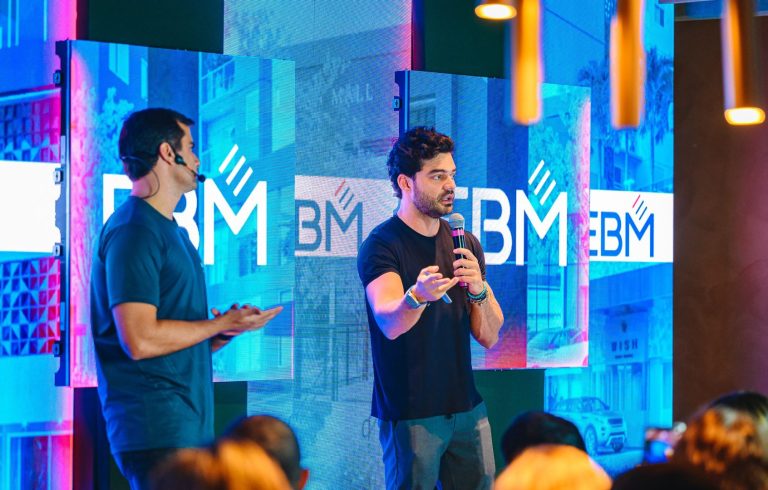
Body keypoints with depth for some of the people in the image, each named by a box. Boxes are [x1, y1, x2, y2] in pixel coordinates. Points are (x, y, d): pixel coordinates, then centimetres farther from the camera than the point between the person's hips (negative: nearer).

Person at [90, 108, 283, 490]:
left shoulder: (171, 232, 20)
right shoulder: (134, 231, -11)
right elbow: (140, 340, -21)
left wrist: (222, 334, 4)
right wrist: (222, 323, -10)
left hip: (190, 426, 10)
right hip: (156, 431, -10)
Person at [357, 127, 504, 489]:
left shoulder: (465, 243, 10)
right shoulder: (381, 245, -8)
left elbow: (489, 338, 6)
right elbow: (390, 324, -25)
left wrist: (479, 290, -13)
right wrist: (417, 296, -46)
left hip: (467, 408, 5)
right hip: (410, 414, -5)